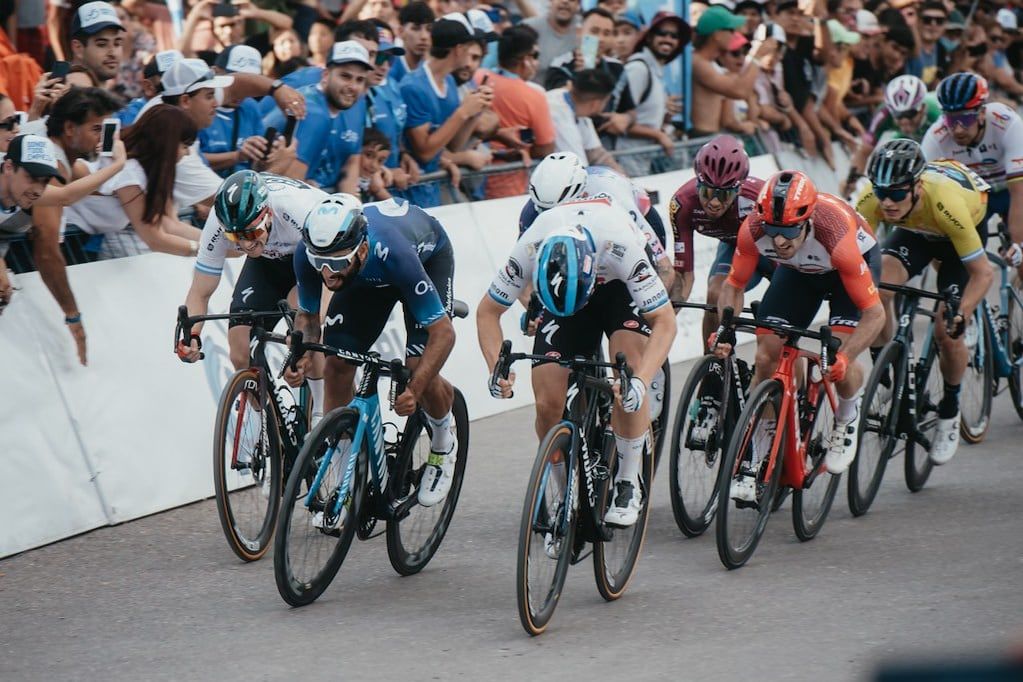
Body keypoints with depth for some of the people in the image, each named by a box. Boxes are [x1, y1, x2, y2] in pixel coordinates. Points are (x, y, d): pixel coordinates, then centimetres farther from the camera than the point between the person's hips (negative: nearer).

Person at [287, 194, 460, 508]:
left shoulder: (392, 252, -45)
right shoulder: (308, 253, -33)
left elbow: (443, 332, -37)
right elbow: (307, 314, -13)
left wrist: (414, 391, -48)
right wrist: (303, 356, -34)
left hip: (429, 256, -4)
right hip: (367, 278, 4)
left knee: (418, 369, -19)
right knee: (337, 365, -11)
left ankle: (443, 439, 14)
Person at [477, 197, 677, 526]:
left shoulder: (620, 246, -41)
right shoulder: (529, 250, -34)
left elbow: (665, 322, -35)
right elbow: (488, 312, -18)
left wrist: (641, 380, -50)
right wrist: (496, 369, -34)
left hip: (620, 286, -2)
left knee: (629, 383, -28)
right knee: (548, 404, -12)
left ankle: (629, 483, -11)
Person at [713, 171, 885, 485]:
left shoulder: (837, 236, -41)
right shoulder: (753, 229, -33)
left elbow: (874, 312, -34)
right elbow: (733, 286, -14)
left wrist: (843, 357, -48)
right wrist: (725, 331, -32)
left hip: (856, 260, -3)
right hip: (798, 270, 4)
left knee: (838, 361, -23)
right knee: (767, 354, -11)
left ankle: (848, 415, 11)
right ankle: (753, 462, 0)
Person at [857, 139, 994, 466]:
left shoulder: (947, 202, -42)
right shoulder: (872, 199, -34)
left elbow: (982, 272, -34)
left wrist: (960, 315, -46)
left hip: (957, 235, -3)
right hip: (915, 232, 3)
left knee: (947, 332, -12)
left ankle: (949, 413, 15)